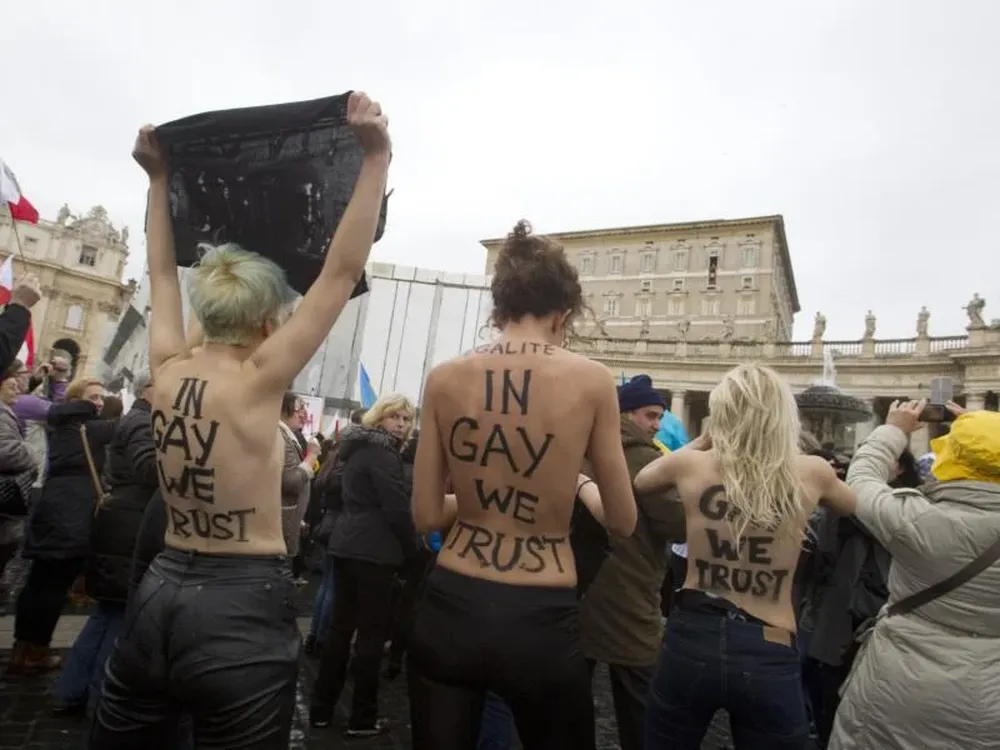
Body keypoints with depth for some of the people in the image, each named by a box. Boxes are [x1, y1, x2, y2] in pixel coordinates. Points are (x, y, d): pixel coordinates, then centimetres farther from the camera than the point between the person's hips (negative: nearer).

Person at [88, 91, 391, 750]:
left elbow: (164, 272, 15)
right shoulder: (258, 380, -16)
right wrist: (377, 156, -17)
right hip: (243, 605, -7)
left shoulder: (169, 370, 1)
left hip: (161, 591, 7)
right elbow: (343, 271, -20)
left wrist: (160, 178, 23)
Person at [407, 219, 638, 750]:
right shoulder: (591, 381, -10)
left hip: (449, 607, 2)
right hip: (541, 620, -1)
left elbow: (426, 516, 0)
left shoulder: (444, 378, -5)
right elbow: (623, 523, -1)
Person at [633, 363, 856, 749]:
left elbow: (640, 480, 16)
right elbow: (861, 504, 19)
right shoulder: (811, 473, -6)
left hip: (691, 641, 0)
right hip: (769, 656, 0)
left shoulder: (690, 465, -8)